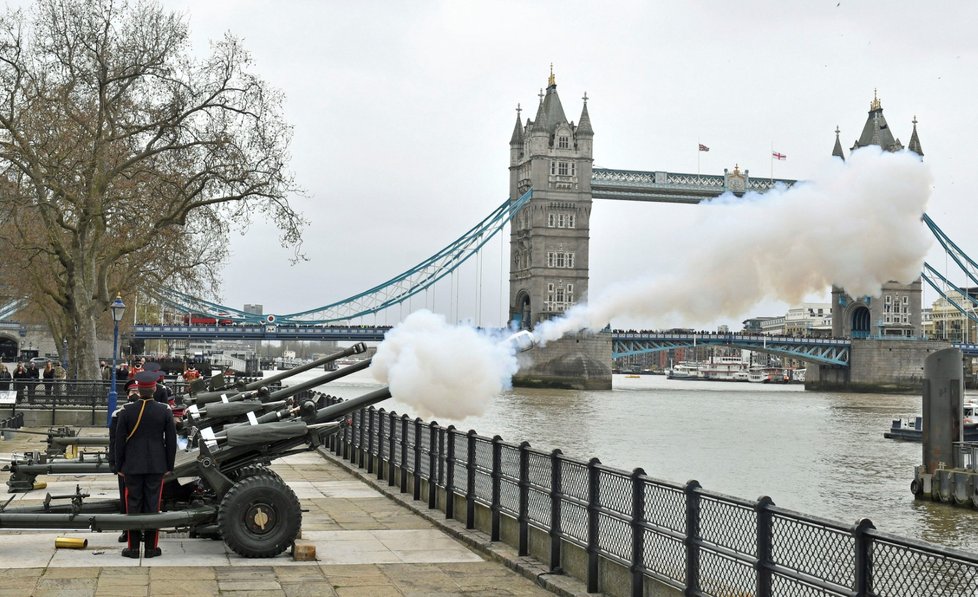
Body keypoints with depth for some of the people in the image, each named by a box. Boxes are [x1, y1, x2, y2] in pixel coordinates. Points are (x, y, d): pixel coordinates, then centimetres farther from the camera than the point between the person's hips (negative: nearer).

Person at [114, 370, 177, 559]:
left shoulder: (127, 411, -7)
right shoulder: (165, 411, -5)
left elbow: (120, 441, -2)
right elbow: (171, 441, 0)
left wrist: (119, 466, 8)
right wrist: (169, 466, 10)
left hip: (132, 466, 0)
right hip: (156, 466, 0)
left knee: (133, 505, 6)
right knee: (152, 505, 5)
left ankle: (133, 547, 9)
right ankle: (151, 547, 9)